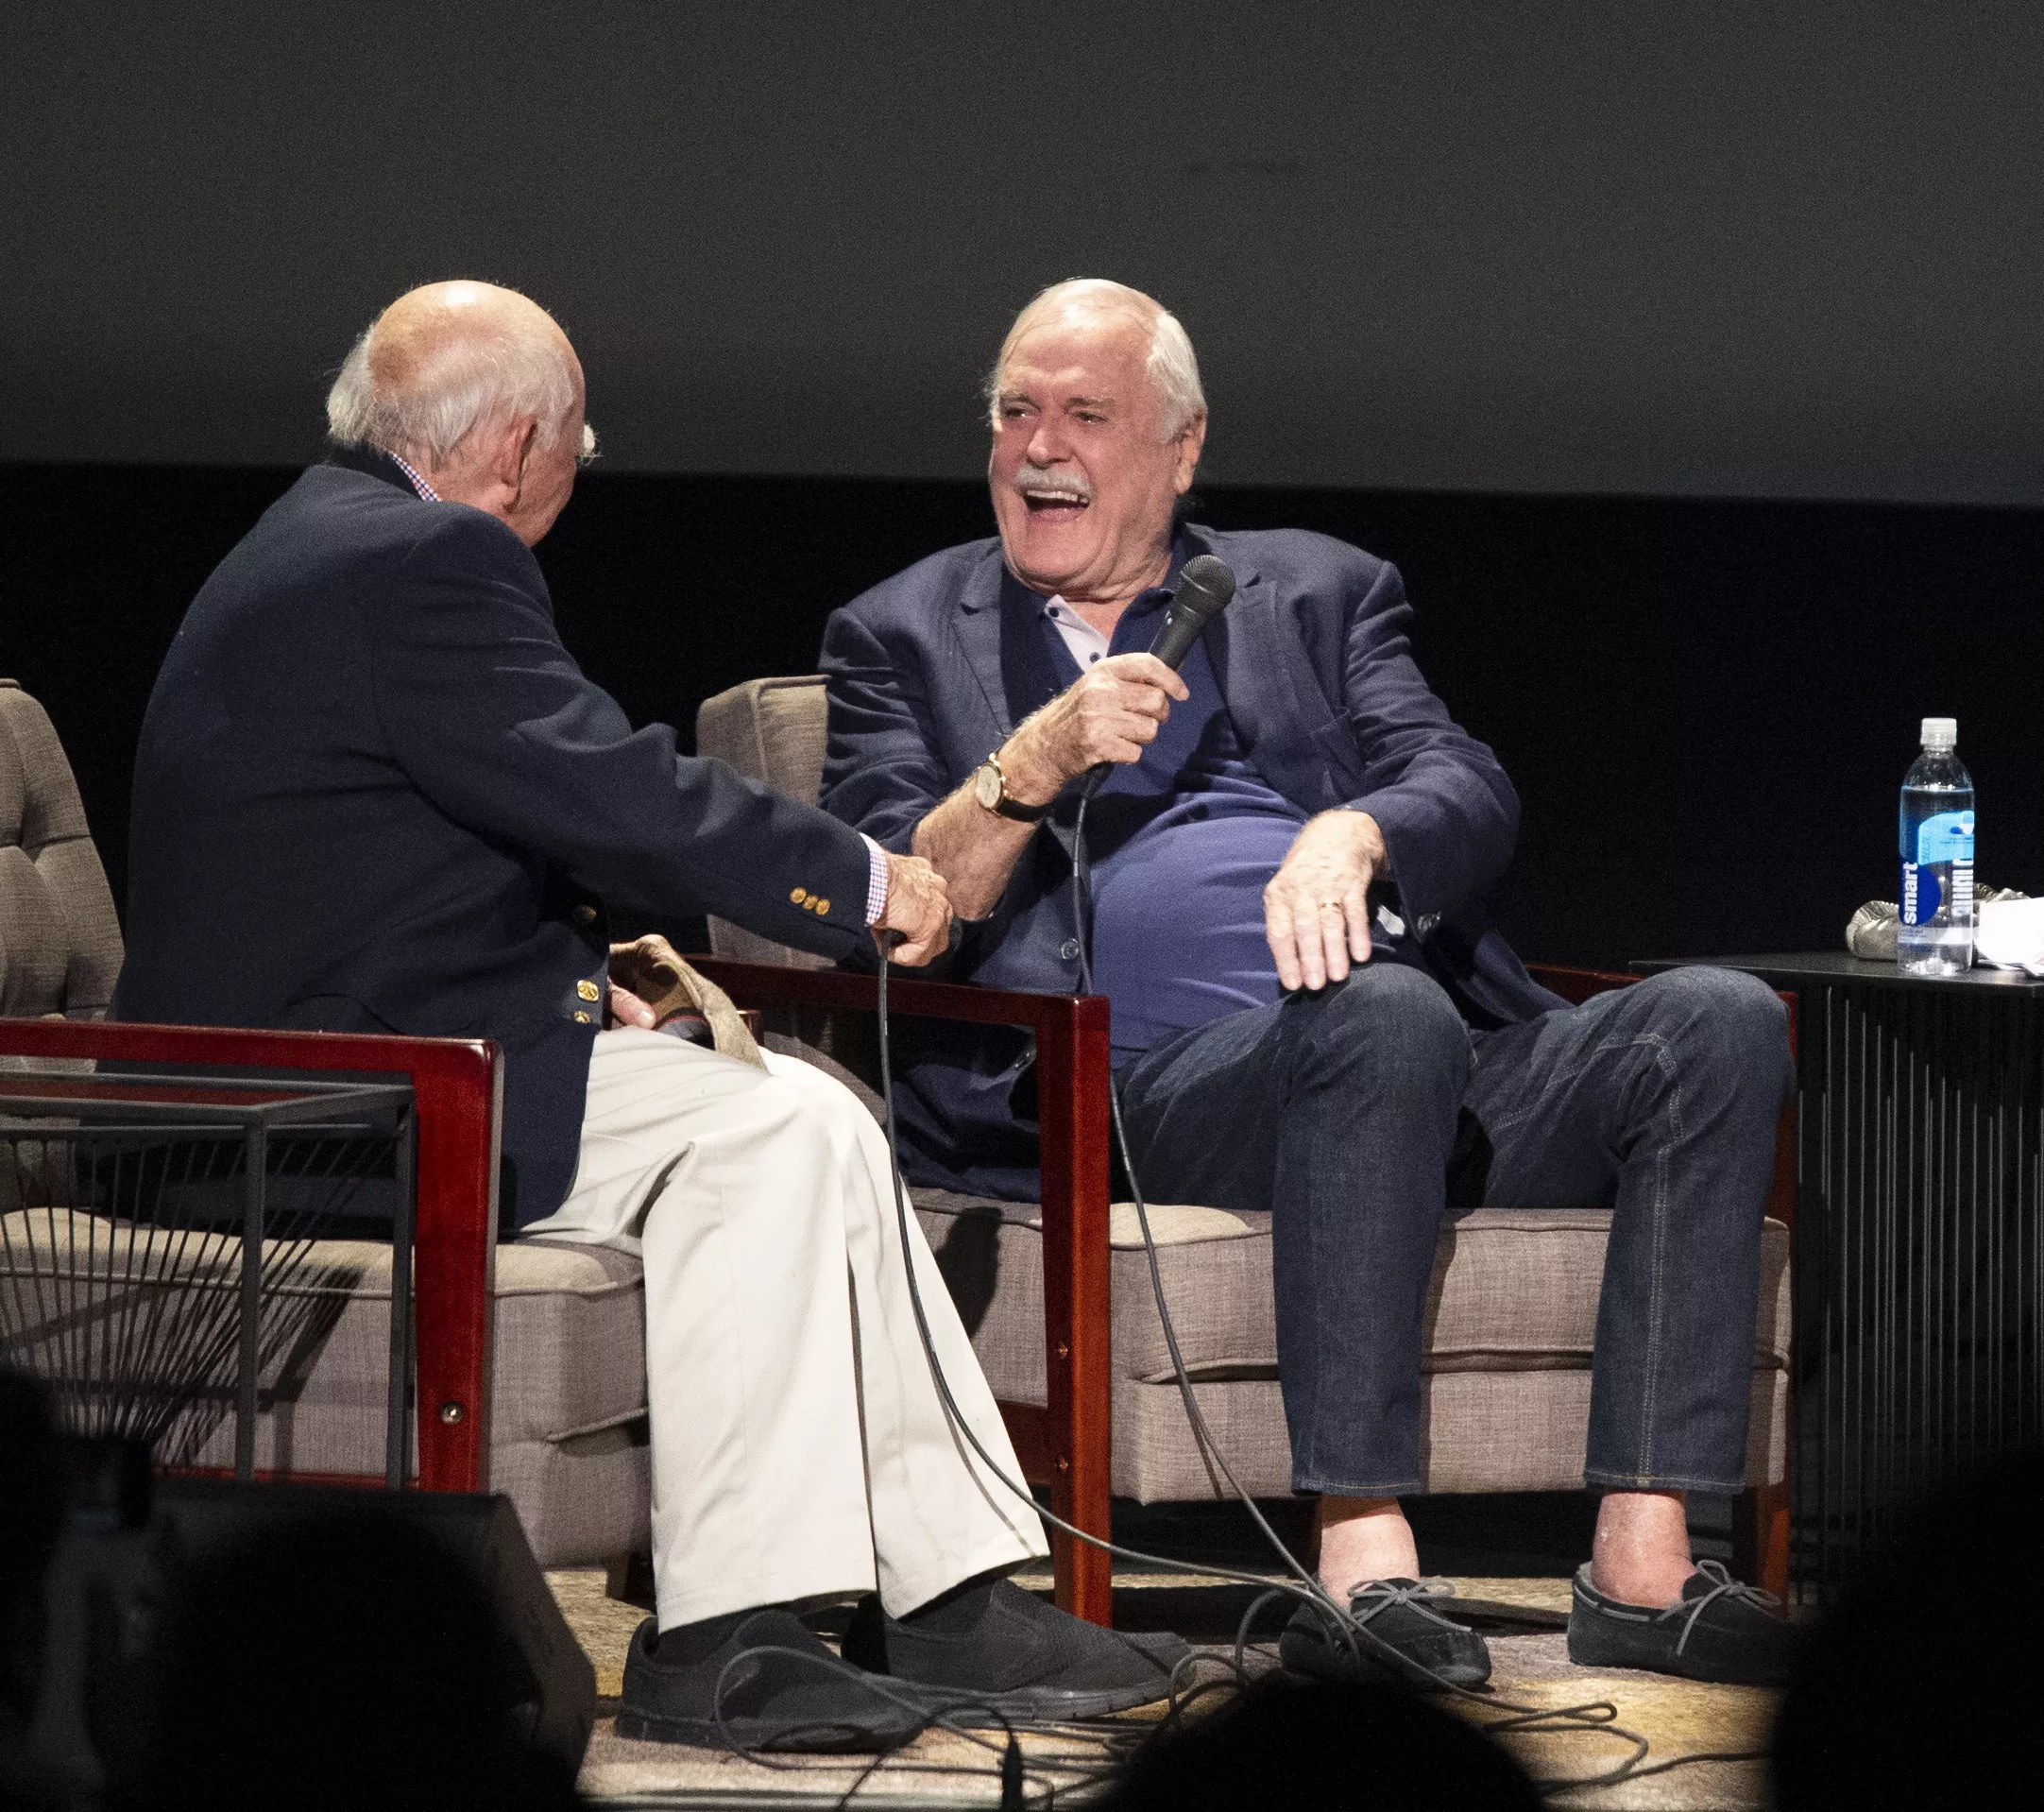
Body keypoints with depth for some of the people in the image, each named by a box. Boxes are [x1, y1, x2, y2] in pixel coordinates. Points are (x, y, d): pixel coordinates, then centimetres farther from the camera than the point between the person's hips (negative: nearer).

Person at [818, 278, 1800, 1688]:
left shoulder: (1319, 592, 25)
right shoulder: (905, 639, 20)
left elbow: (1474, 800, 8)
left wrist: (1353, 832, -14)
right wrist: (1037, 761, -11)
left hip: (1432, 1069, 4)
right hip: (1148, 1082, -4)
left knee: (1717, 1022, -22)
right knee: (1388, 1017, -37)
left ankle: (1643, 1570, -29)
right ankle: (1363, 1566, -43)